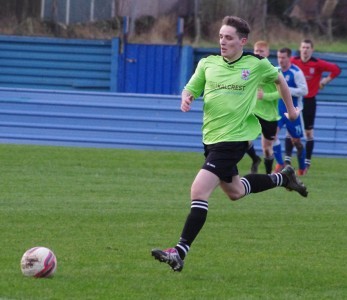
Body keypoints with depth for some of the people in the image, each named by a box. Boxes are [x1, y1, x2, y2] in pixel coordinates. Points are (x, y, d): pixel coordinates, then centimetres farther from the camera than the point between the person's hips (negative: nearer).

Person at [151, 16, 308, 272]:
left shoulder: (257, 65, -5)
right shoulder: (208, 63, 3)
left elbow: (279, 79, 14)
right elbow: (191, 89, 10)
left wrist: (291, 109, 22)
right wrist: (186, 98, -14)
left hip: (235, 138, -6)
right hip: (211, 136, 6)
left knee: (199, 192, -17)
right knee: (235, 191, 23)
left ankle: (181, 252, -17)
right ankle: (283, 178, 47)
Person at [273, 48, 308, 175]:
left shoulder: (296, 72, -13)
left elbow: (304, 91, -19)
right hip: (278, 109, 4)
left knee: (296, 141, 7)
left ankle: (302, 167, 26)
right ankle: (280, 164, -8)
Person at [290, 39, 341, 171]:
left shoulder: (317, 64, -10)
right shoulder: (293, 61, -4)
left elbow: (336, 69, -6)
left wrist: (326, 81, -9)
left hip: (309, 101, -2)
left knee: (309, 132, 4)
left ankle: (307, 161, 11)